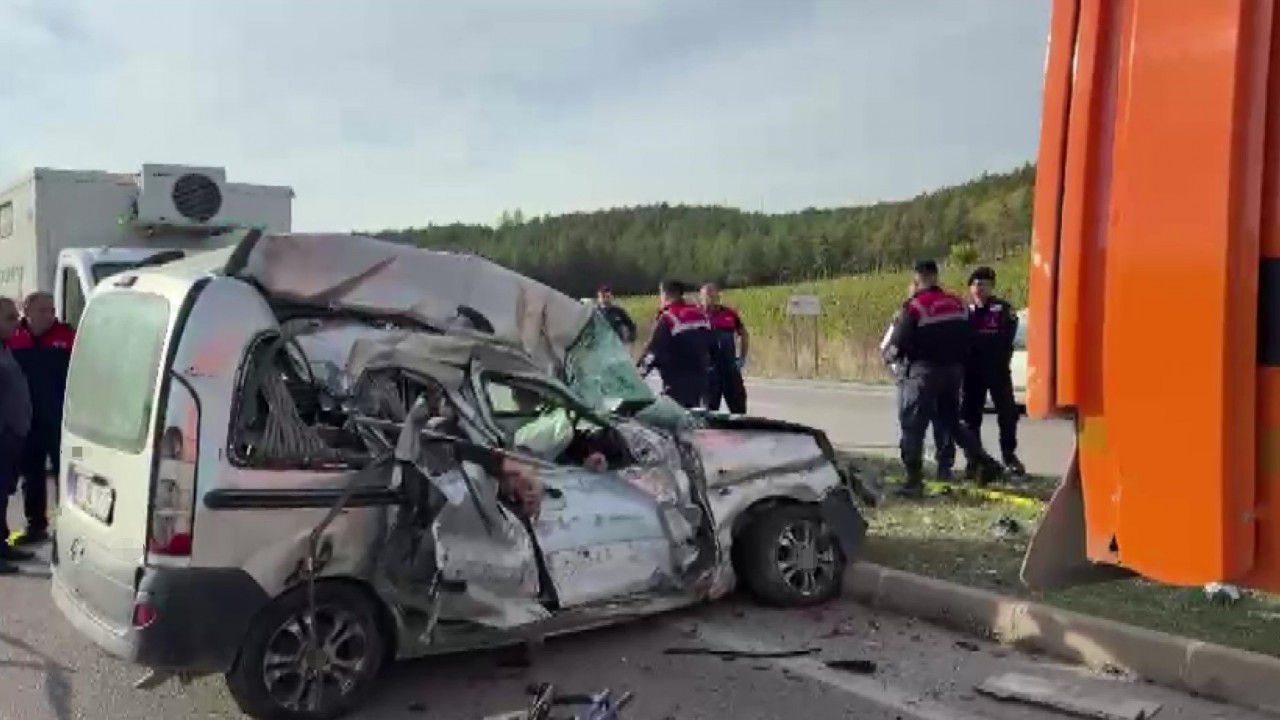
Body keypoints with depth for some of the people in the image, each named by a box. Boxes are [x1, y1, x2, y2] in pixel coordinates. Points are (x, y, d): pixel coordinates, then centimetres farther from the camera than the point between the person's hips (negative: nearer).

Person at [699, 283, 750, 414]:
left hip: (730, 367, 3)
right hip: (709, 369, -3)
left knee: (738, 406, 10)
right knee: (710, 408, 7)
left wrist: (742, 358, 10)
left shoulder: (730, 314, 4)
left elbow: (744, 334, 17)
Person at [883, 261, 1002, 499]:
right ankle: (986, 462, 20)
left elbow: (898, 343, -13)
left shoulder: (915, 306, -13)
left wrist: (889, 354, 7)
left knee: (913, 426, -3)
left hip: (923, 372, -7)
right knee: (952, 422, 22)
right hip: (953, 371, 7)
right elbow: (968, 341, 13)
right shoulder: (957, 304, 9)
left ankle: (914, 481, -7)